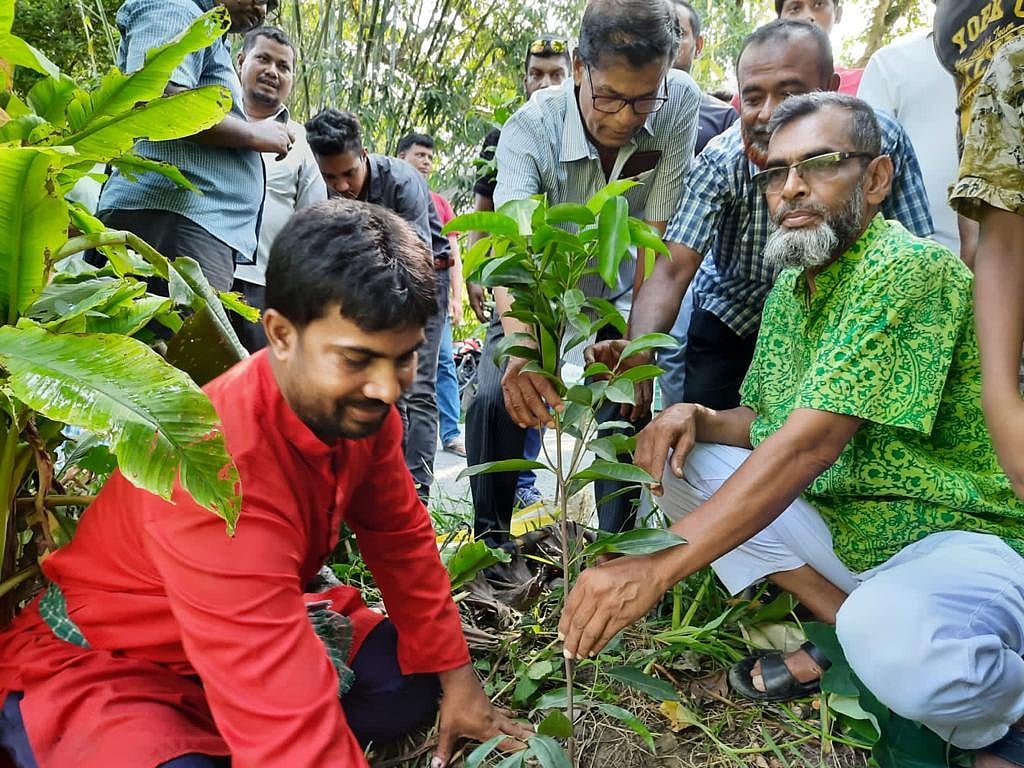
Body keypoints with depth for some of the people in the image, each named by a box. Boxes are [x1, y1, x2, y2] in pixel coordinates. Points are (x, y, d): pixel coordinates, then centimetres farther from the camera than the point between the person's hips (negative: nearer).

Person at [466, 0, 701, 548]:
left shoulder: (679, 102, -26)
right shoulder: (530, 128, -30)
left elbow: (655, 240, -26)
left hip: (618, 295, 2)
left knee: (627, 407, -11)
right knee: (495, 399, -17)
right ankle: (489, 541, 4)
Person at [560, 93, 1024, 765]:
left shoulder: (909, 269, -22)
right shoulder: (791, 287, 6)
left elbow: (812, 442, -32)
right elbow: (761, 425, 14)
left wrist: (657, 566, -35)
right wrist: (698, 418, -11)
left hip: (963, 535, -8)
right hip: (842, 526, 8)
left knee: (893, 635, -39)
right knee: (684, 459, 0)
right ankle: (849, 631, -2)